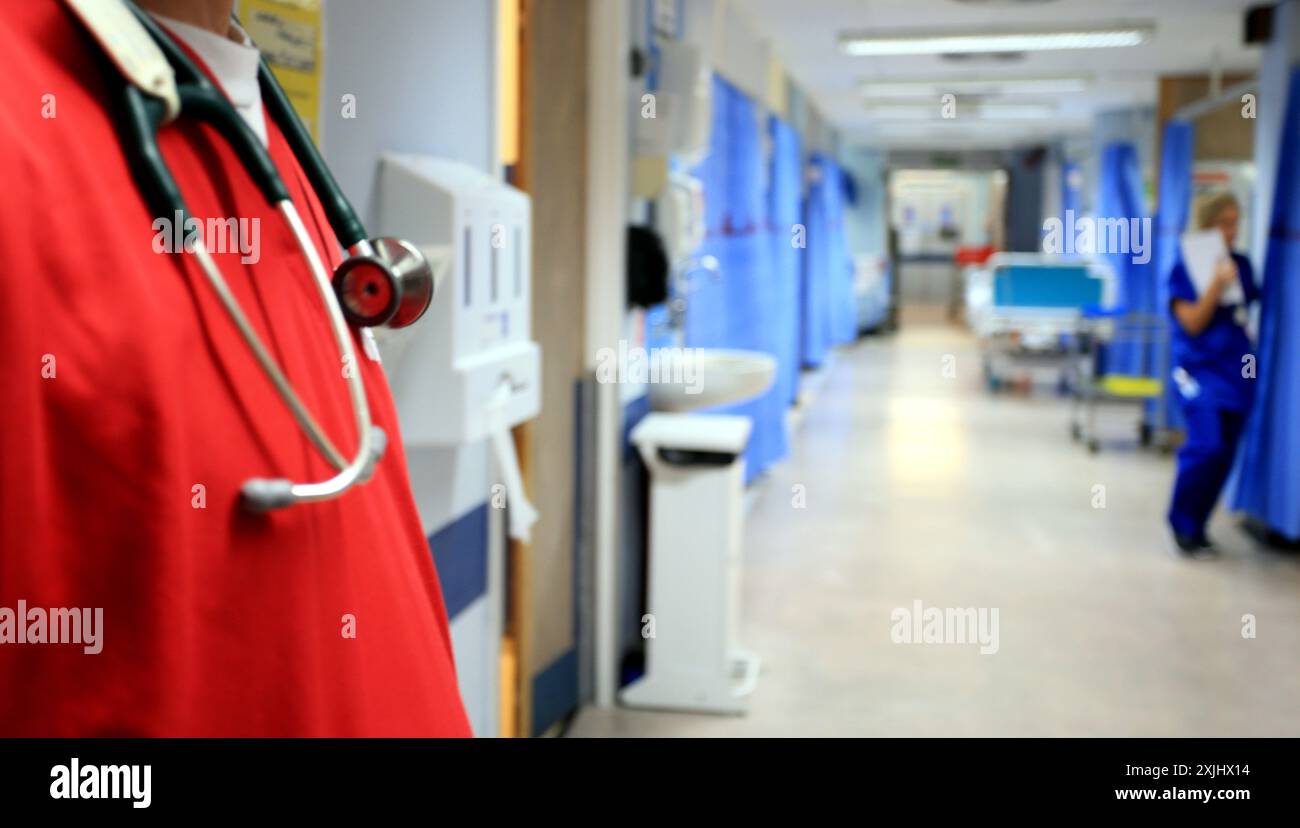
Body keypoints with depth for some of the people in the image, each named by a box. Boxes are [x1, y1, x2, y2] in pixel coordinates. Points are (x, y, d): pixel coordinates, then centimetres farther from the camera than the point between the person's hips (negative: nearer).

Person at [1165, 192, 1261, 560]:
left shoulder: (1242, 264, 8)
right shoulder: (1186, 267, -5)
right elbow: (1192, 323, -12)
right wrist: (1217, 284, -21)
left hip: (1237, 370, 5)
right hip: (1200, 368, -5)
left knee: (1224, 456, 4)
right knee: (1207, 446, -19)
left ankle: (1195, 529, 18)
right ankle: (1182, 526, 0)